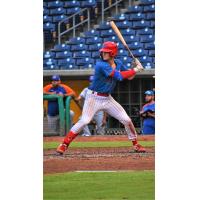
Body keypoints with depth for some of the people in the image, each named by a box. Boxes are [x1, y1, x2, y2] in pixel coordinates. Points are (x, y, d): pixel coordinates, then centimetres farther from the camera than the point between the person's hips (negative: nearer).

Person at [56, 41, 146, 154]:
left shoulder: (118, 63, 4)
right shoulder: (101, 65, -19)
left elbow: (129, 77, 10)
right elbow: (119, 76, -25)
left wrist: (135, 68, -9)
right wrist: (136, 70, -19)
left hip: (108, 99, 6)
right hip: (94, 98, -6)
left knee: (126, 120, 1)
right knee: (84, 121, -19)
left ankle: (136, 144, 18)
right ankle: (64, 144, -11)